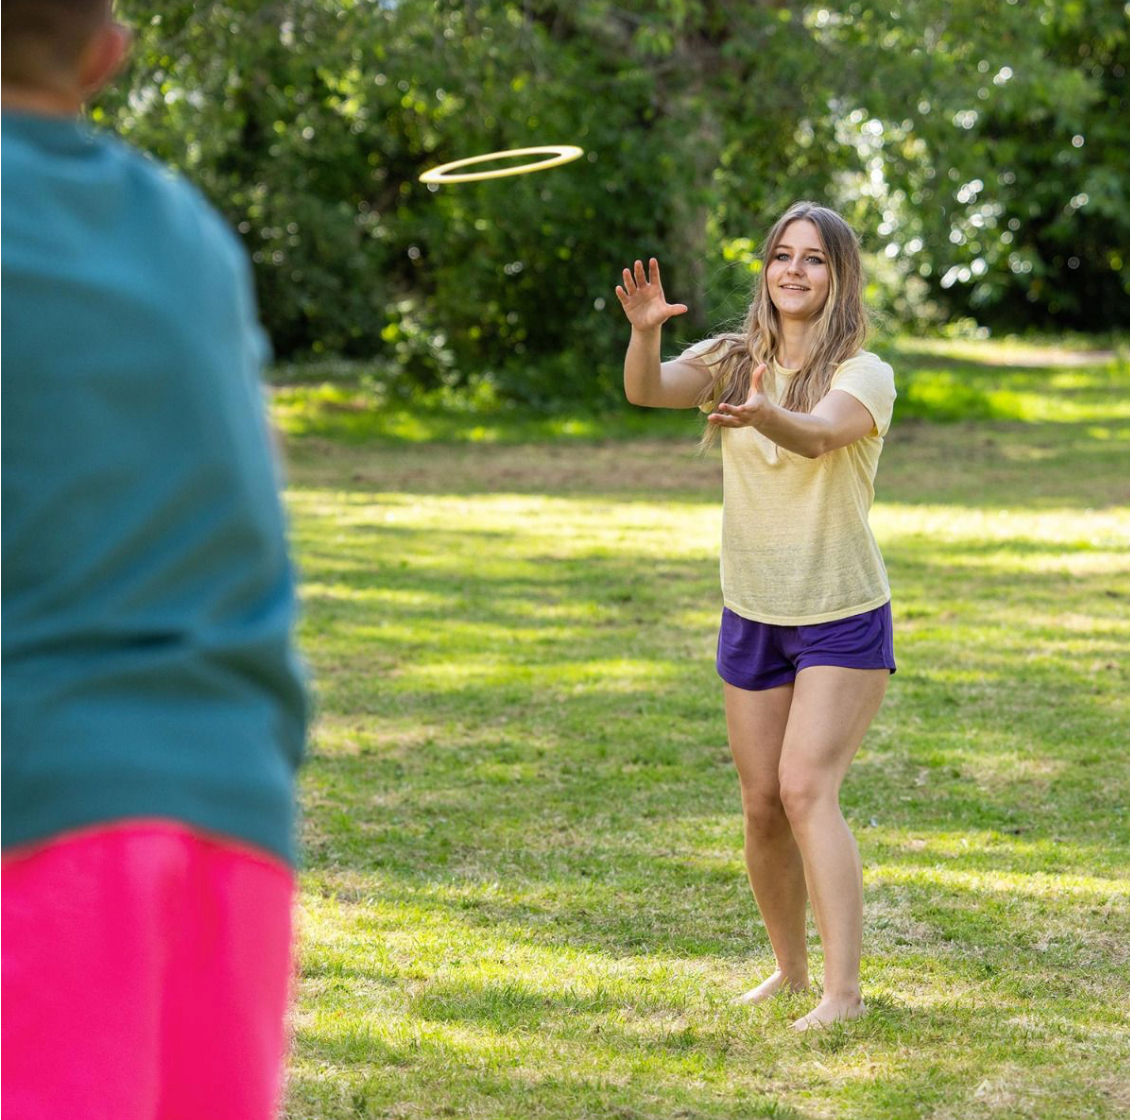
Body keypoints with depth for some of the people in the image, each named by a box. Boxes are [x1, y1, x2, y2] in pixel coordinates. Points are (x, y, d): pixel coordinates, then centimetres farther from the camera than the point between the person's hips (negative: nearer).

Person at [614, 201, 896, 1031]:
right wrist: (645, 332, -39)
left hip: (845, 620, -5)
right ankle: (790, 970, 27)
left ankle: (844, 990, -19)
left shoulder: (864, 376, -13)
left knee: (807, 790, -18)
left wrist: (766, 416, -56)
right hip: (752, 620, 5)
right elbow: (648, 390, -17)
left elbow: (817, 434, -35)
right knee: (762, 807, 8)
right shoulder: (733, 361, 1)